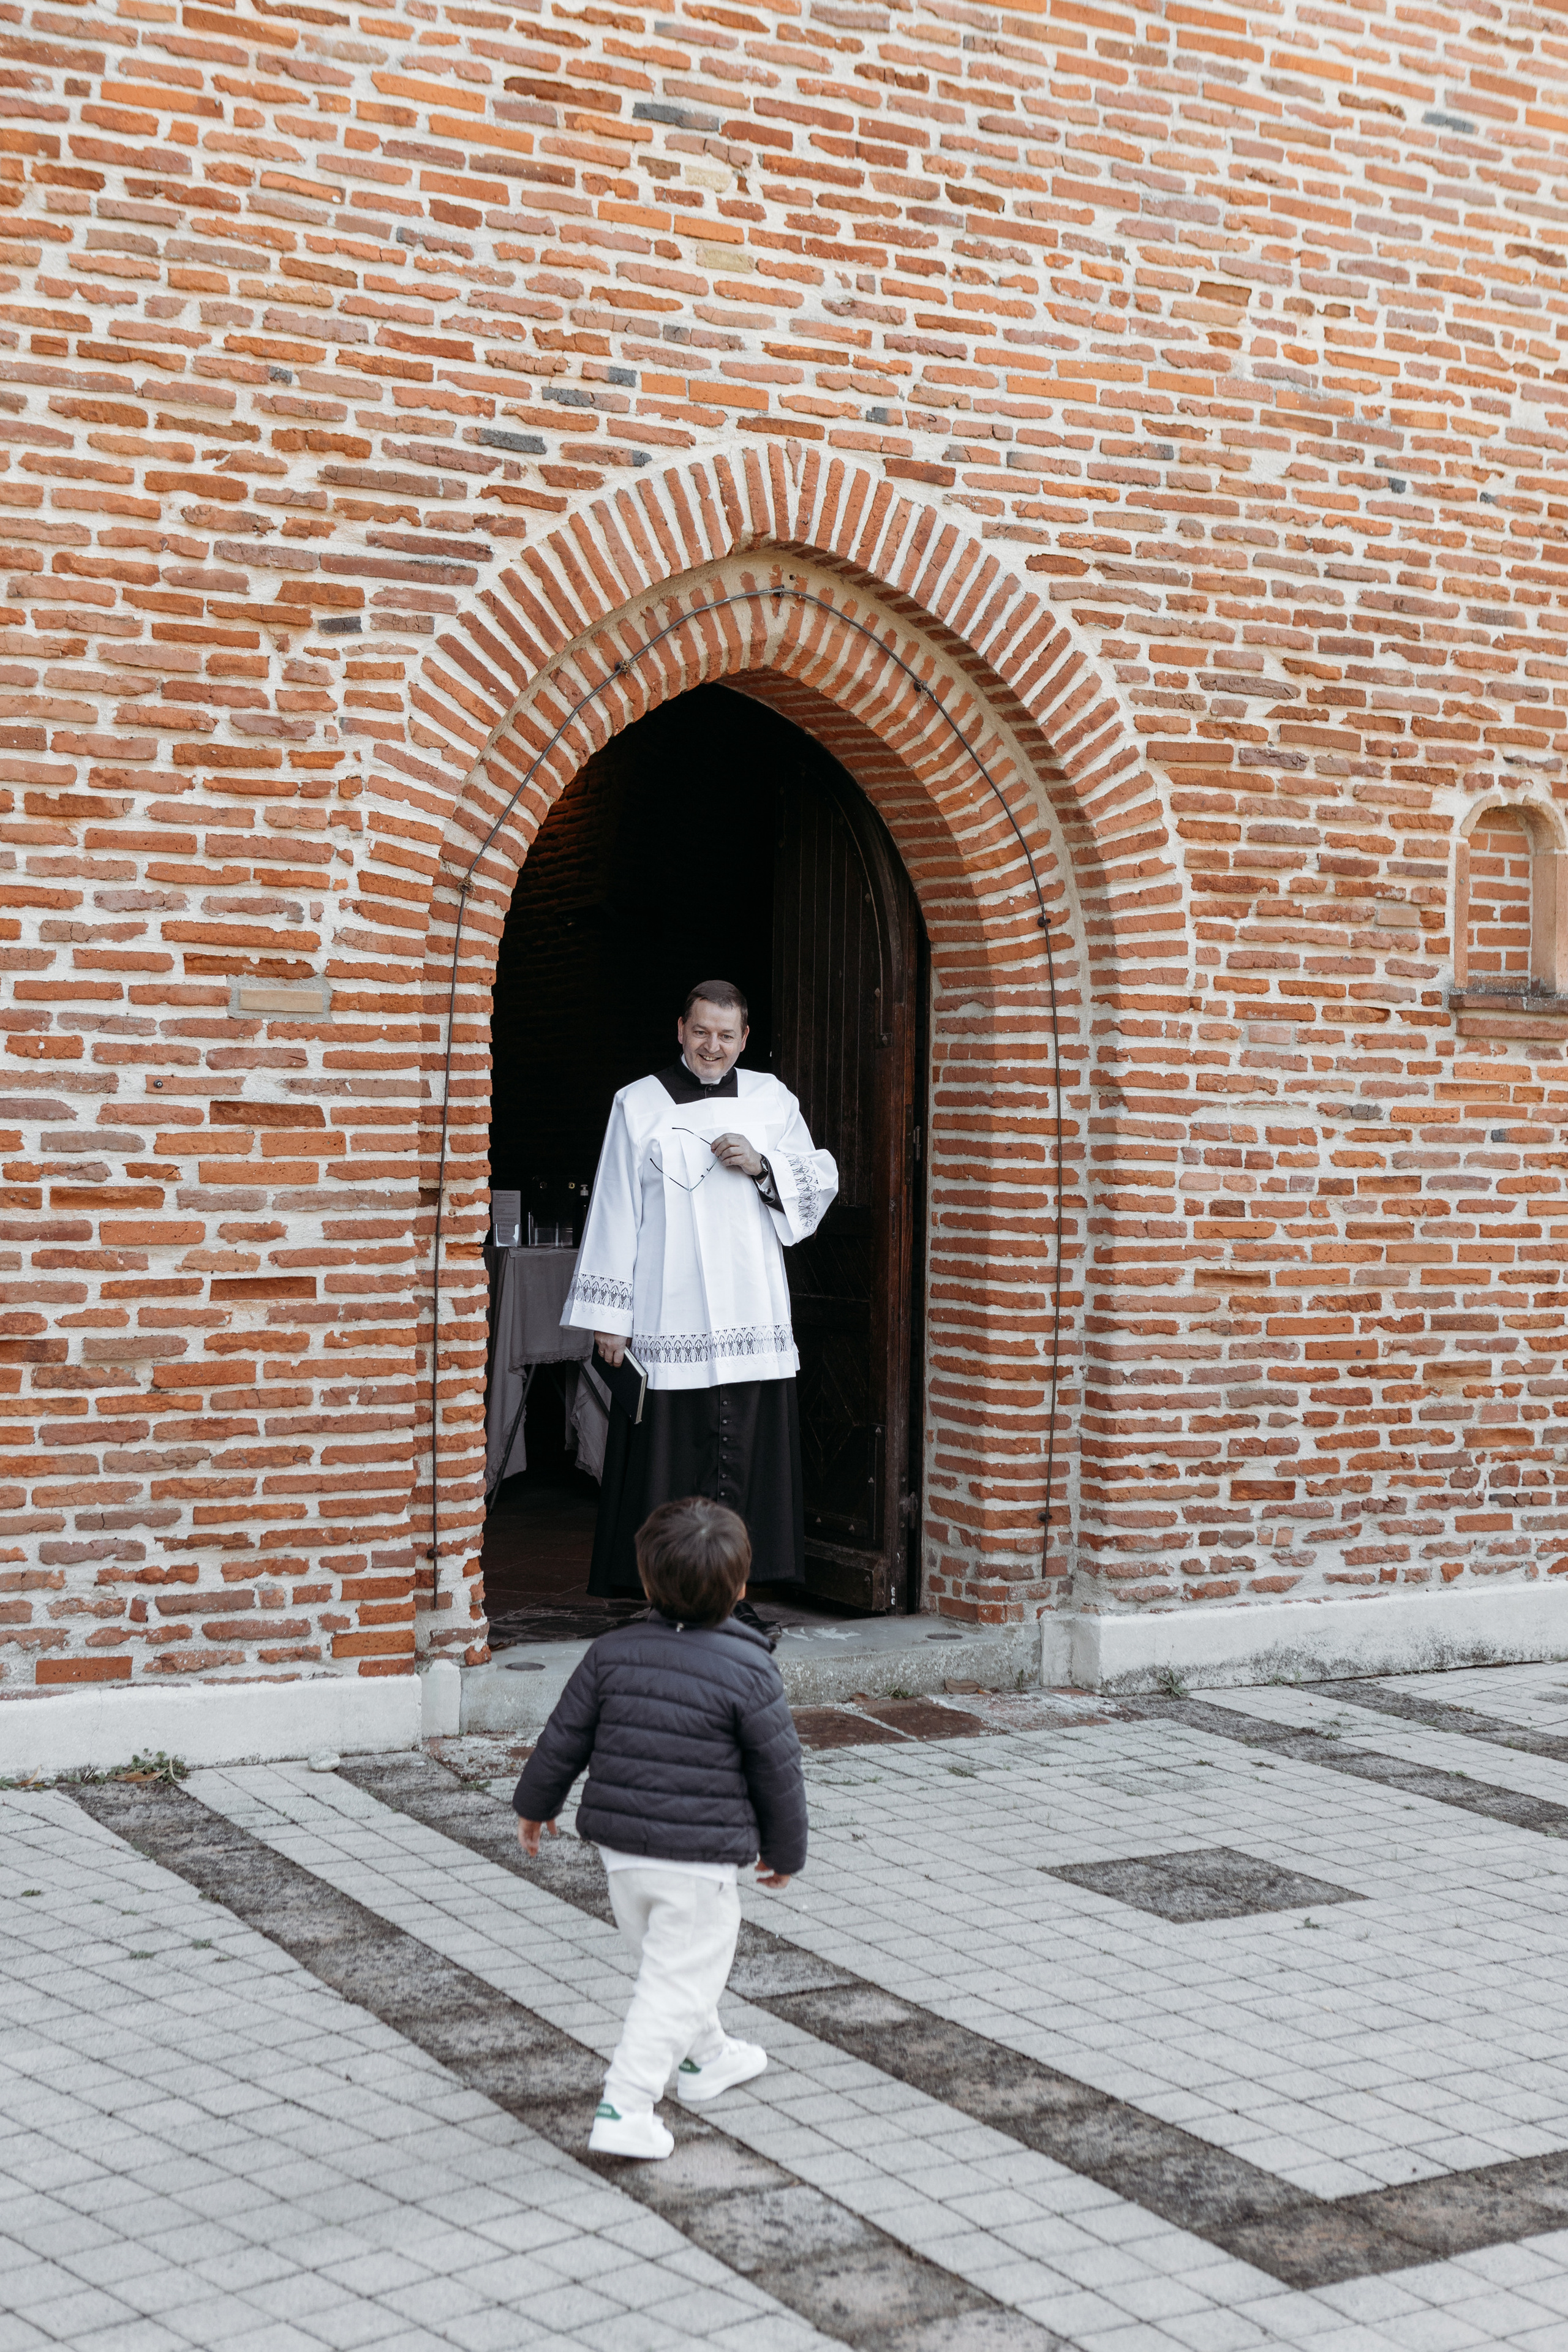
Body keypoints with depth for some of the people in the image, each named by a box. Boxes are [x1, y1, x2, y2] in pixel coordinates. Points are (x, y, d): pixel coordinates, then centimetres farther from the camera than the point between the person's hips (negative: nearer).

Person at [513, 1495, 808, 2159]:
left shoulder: (611, 1652, -3)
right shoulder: (749, 1671, -13)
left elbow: (564, 1738, 4)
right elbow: (778, 1772, -6)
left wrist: (535, 1804, 21)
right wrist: (784, 1852, 9)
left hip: (621, 1848, 5)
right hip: (700, 1860, -5)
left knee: (662, 1956, 25)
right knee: (678, 1980, 1)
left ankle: (707, 2056, 43)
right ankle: (624, 2108, -5)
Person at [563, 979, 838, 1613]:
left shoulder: (772, 1100, 11)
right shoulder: (638, 1105, 4)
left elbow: (821, 1182, 12)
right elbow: (615, 1212, 2)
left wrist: (762, 1167, -7)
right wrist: (608, 1316, -2)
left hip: (751, 1317, 3)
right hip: (667, 1318, -2)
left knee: (743, 1459, 1)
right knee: (670, 1458, -4)